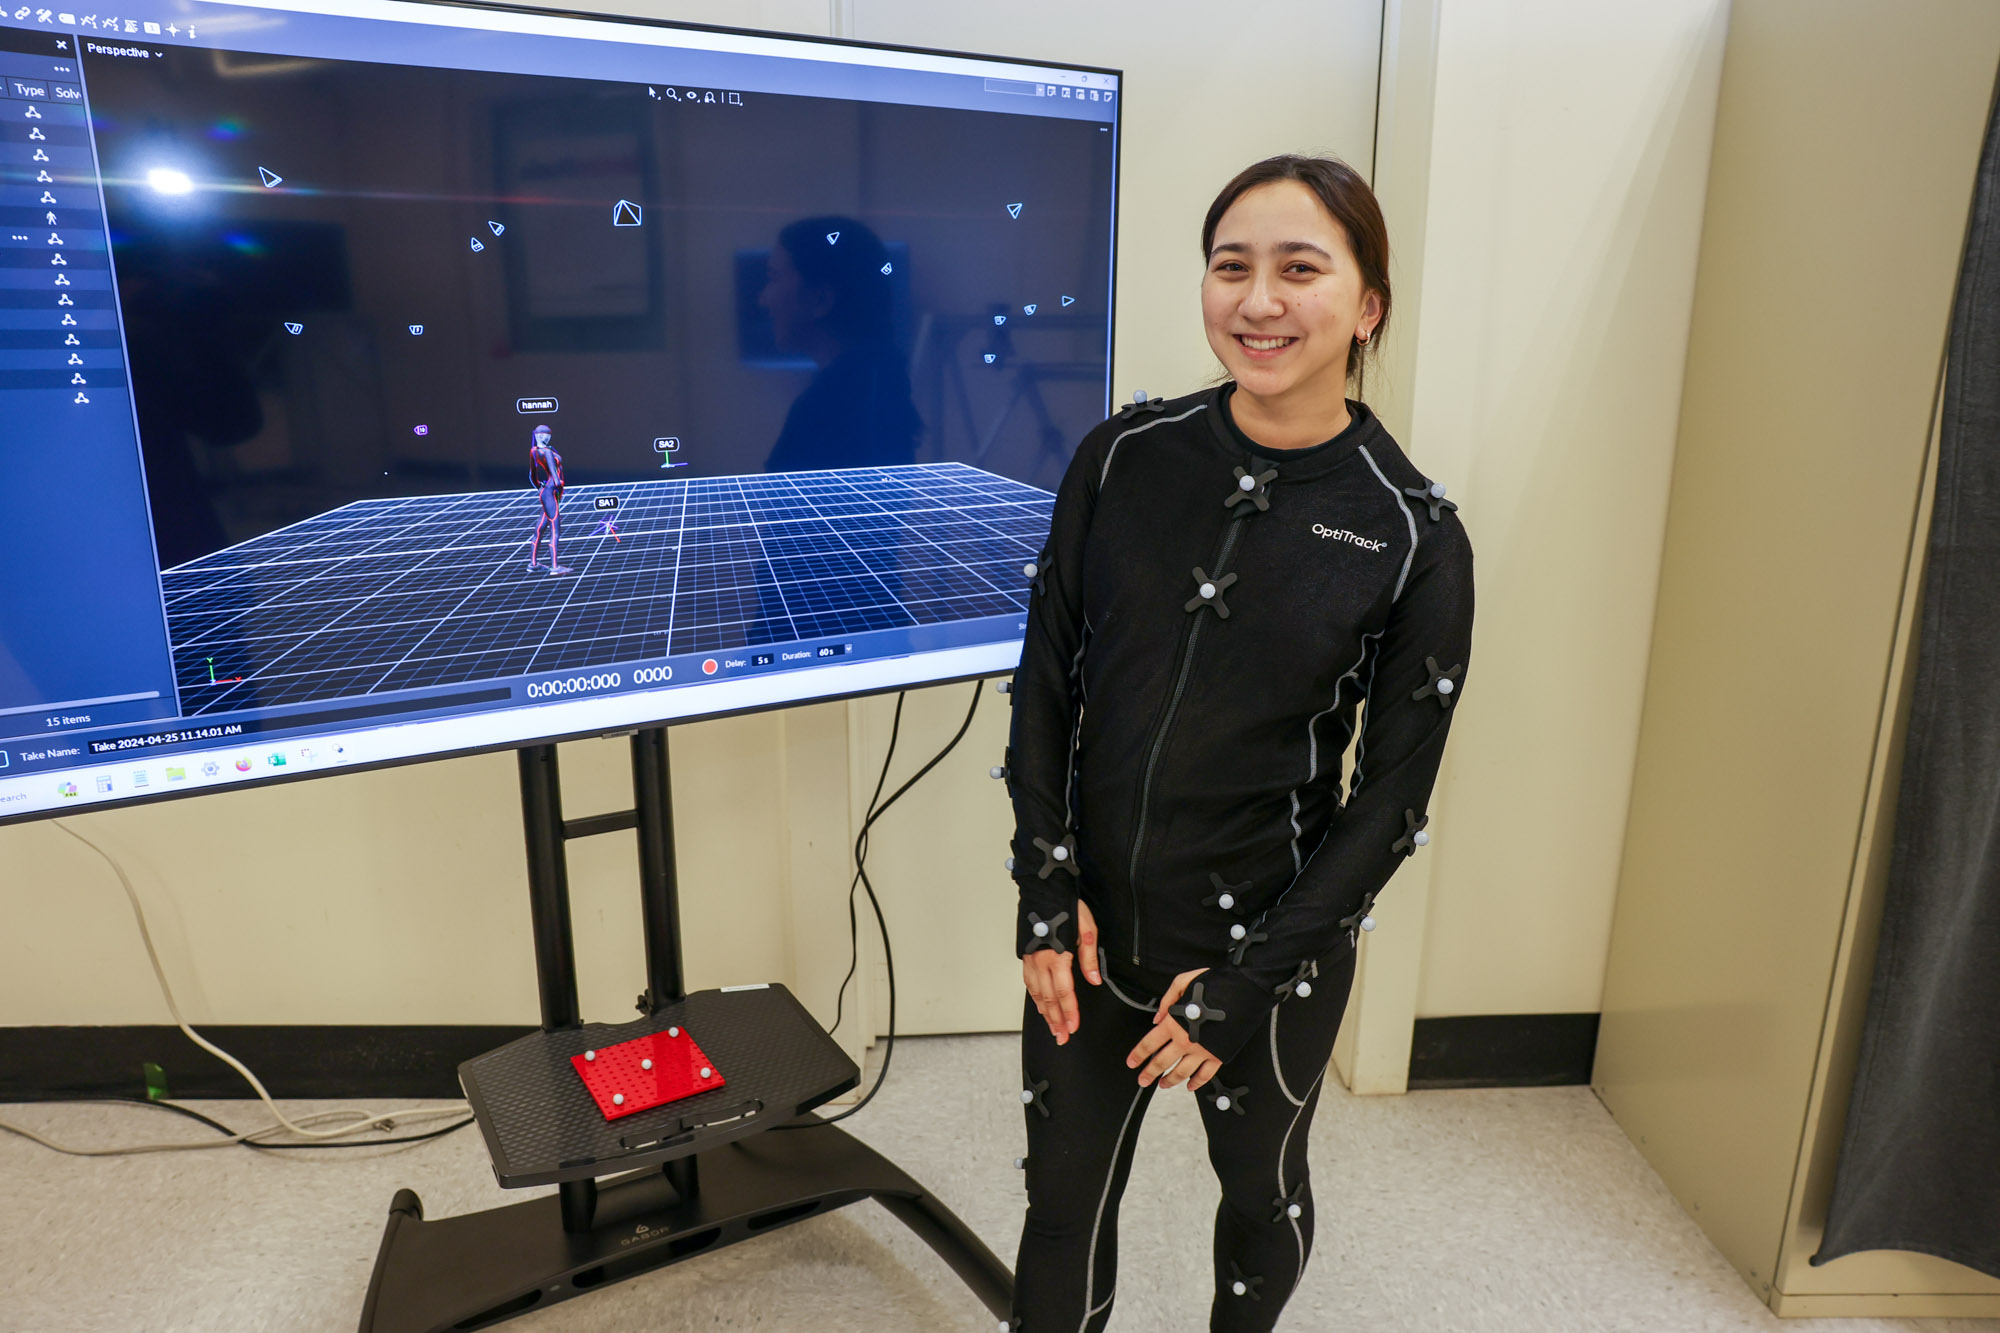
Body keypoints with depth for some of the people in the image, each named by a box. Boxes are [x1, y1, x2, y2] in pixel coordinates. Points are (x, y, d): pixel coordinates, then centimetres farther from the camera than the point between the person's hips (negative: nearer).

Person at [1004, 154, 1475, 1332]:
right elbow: (1046, 681, 0)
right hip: (1093, 926, 2)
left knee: (1262, 1189, 24)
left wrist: (1246, 982, -10)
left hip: (1271, 942, -1)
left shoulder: (1415, 536, -11)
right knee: (1066, 1198, 16)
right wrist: (1046, 892, -6)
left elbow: (1391, 800, -8)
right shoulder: (1123, 456, -5)